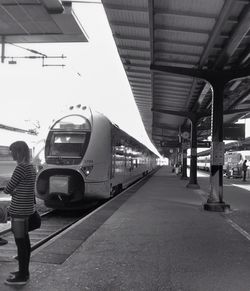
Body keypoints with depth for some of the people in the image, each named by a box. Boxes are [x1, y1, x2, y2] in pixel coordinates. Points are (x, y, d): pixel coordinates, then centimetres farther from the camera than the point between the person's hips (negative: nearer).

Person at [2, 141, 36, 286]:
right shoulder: (32, 168, 10)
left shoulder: (21, 168, -18)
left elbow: (8, 189, -13)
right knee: (25, 241, 16)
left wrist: (5, 189, 6)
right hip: (27, 208, 9)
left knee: (20, 242, 0)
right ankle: (24, 271, 28)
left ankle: (22, 276, 11)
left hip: (18, 210, -9)